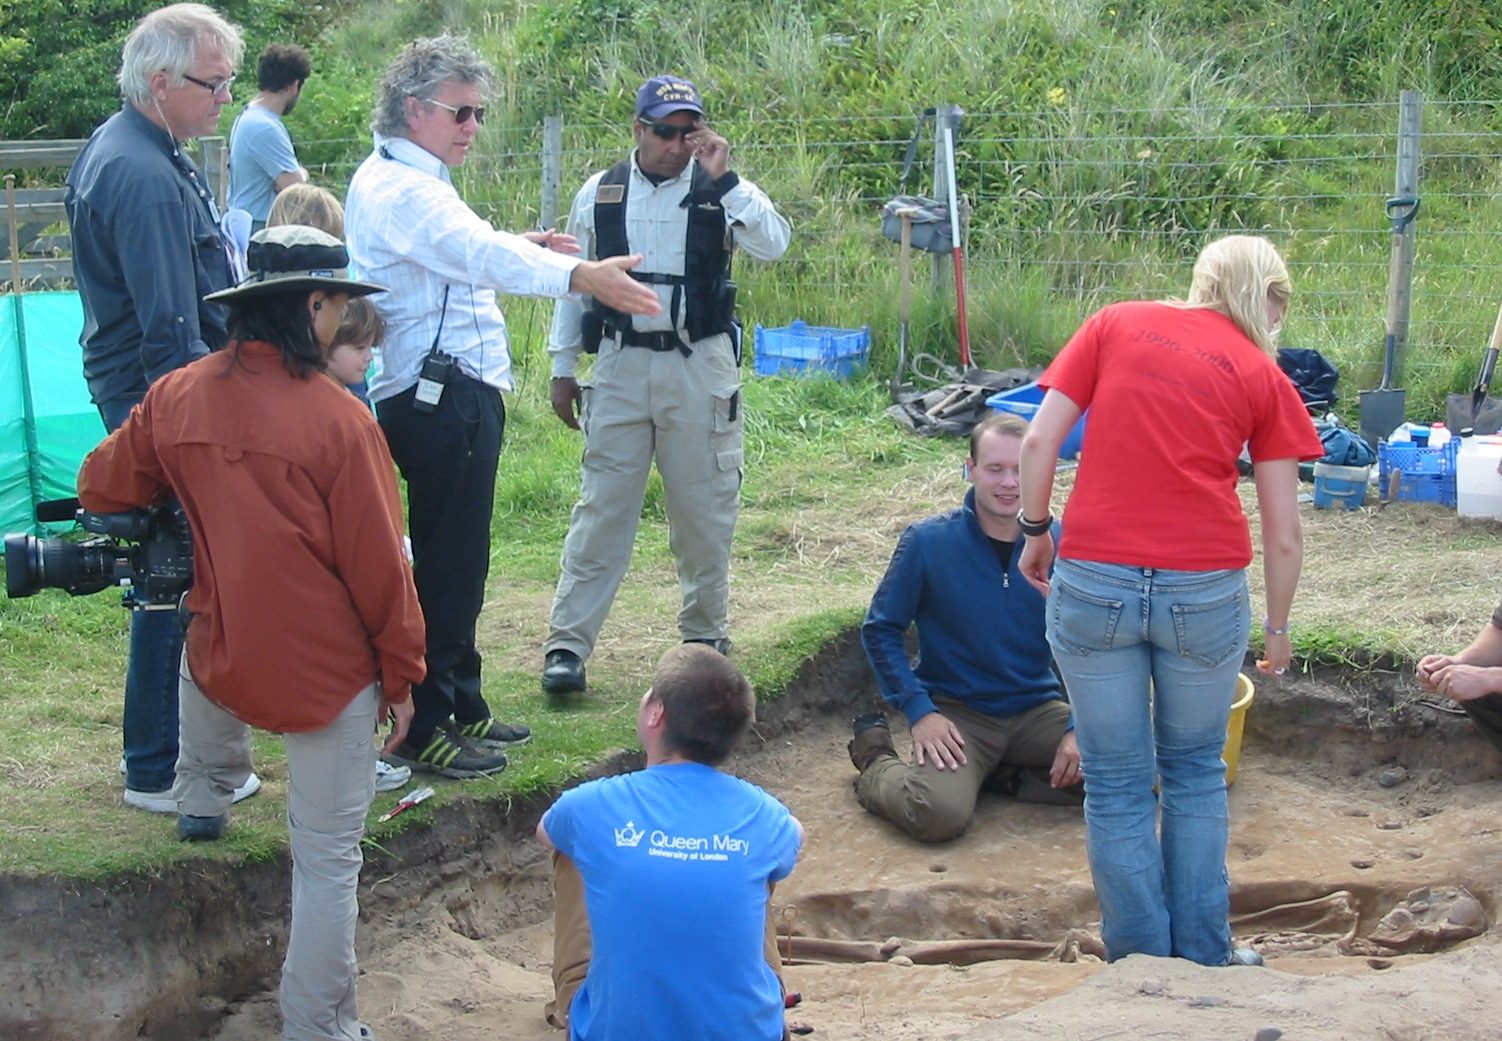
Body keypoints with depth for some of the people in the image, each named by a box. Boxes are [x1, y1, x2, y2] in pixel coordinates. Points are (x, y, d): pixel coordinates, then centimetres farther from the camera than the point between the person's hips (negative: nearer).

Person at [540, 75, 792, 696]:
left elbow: (773, 243, -17)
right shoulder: (599, 194, 4)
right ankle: (567, 643, 0)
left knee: (704, 509, 8)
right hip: (620, 366, 0)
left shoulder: (721, 191, 0)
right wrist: (563, 367, 10)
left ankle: (705, 633, 24)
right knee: (602, 506, -1)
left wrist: (722, 179, -22)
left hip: (700, 368, 0)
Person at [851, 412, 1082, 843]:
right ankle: (876, 762, 5)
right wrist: (918, 711, -12)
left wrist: (1081, 727, -7)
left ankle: (996, 775, 0)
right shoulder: (928, 541, -8)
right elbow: (880, 630, -1)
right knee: (940, 813, -31)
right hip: (958, 713, -3)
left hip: (1036, 710, 4)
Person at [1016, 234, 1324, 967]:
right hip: (1205, 591, 0)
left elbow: (1038, 443, 1)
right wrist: (1277, 631, 19)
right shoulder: (1263, 377, 6)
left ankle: (1139, 965, 19)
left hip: (1093, 582, 0)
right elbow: (1283, 535, 6)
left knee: (1117, 785, 12)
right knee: (1195, 773, 20)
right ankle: (1203, 960, 25)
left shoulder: (1115, 324, 7)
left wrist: (1036, 534, 14)